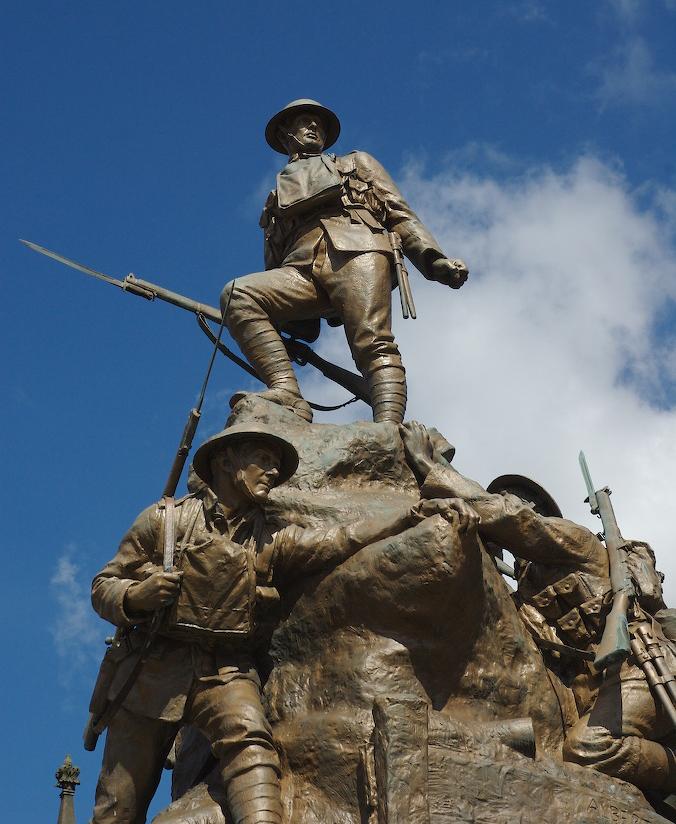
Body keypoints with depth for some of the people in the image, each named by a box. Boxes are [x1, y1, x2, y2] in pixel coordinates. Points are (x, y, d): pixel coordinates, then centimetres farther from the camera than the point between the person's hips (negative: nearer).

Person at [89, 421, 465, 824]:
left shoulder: (272, 541, 13)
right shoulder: (165, 519, 5)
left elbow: (344, 539, 0)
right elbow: (103, 587, 5)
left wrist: (415, 513, -11)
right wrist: (136, 595, -18)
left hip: (226, 672, 1)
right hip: (152, 667, -1)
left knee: (250, 741, -31)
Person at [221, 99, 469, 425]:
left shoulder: (357, 164, 35)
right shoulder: (277, 197, 40)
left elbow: (401, 215, 19)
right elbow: (273, 273, 31)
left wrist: (433, 258, 0)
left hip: (356, 252, -2)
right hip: (301, 270, 2)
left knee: (373, 344, -27)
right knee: (237, 294, -27)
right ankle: (288, 394, -40)